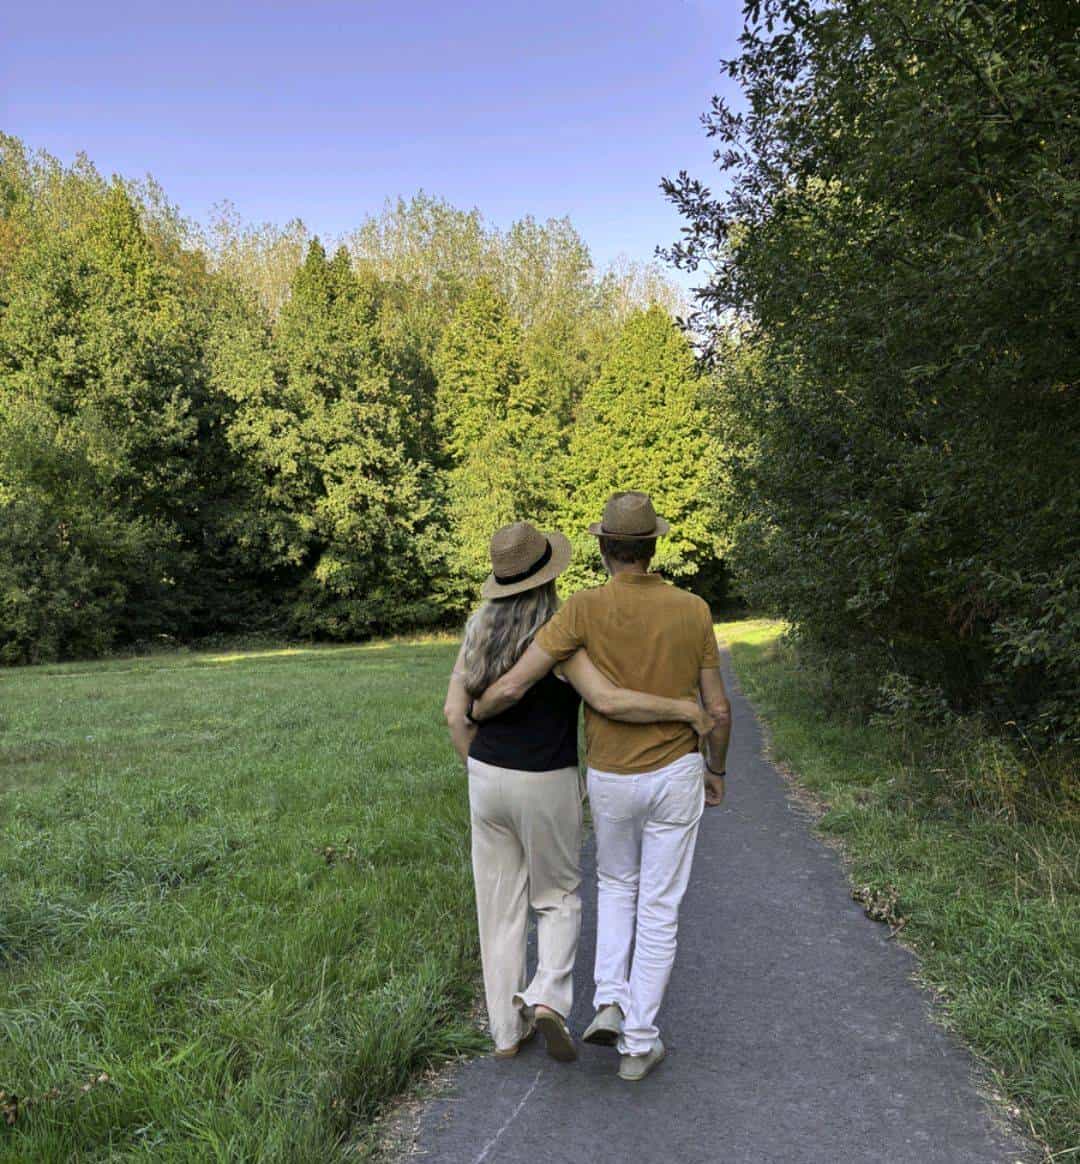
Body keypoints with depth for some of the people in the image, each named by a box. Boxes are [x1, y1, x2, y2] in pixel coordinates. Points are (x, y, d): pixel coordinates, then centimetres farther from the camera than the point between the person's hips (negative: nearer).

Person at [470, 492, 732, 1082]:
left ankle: (609, 1004, 15)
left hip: (610, 780, 0)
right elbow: (719, 711, -2)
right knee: (659, 908, 12)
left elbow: (511, 687, -19)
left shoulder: (585, 608, -16)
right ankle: (638, 1043, 20)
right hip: (676, 776, 1)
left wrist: (471, 712, 3)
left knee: (617, 883, 27)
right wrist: (716, 769, 16)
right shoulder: (693, 610, -8)